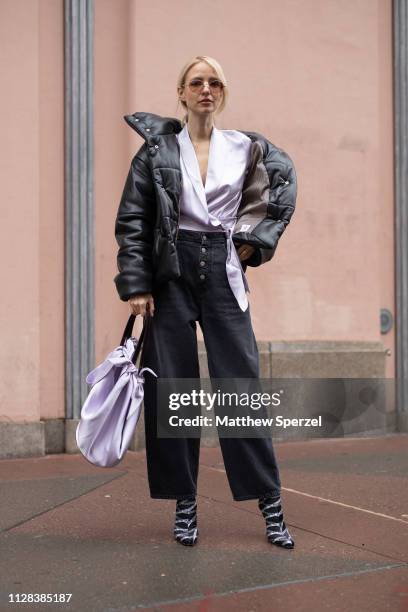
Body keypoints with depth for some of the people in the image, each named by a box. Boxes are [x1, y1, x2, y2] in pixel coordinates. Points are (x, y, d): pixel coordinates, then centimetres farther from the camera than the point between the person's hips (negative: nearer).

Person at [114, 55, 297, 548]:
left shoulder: (246, 148, 7)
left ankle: (270, 503, 6)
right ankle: (184, 504, 13)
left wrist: (254, 239, 7)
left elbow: (283, 188, 19)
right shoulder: (156, 149, 4)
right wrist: (135, 284, -8)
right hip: (172, 273, 0)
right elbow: (131, 221, 0)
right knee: (171, 386, 1)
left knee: (241, 383, -2)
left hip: (224, 274, 0)